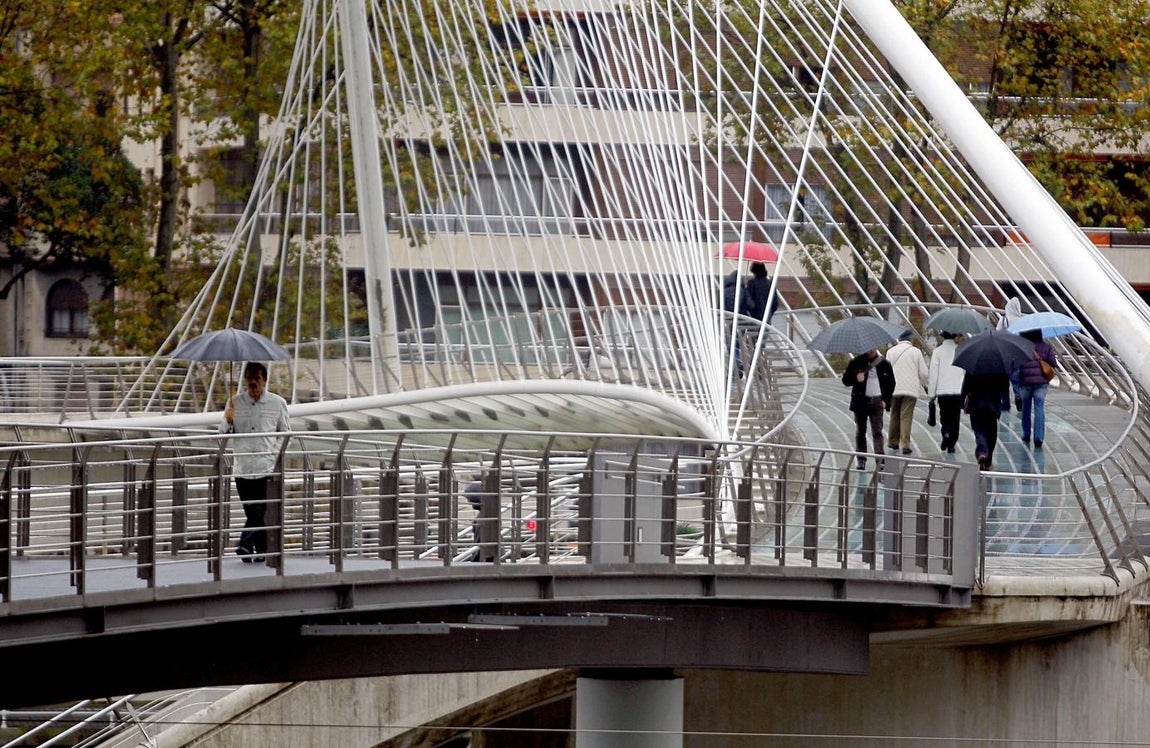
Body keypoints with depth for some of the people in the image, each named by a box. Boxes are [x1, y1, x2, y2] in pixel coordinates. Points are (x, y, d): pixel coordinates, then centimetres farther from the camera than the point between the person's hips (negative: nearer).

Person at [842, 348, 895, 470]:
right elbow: (846, 380, 5)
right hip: (861, 401, 1)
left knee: (877, 431, -8)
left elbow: (891, 383, 13)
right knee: (860, 431, 5)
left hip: (877, 401, -1)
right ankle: (861, 460, 11)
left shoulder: (884, 364, 5)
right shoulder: (856, 362, 2)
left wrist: (886, 400, 2)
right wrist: (856, 378, -17)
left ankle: (880, 459, -12)